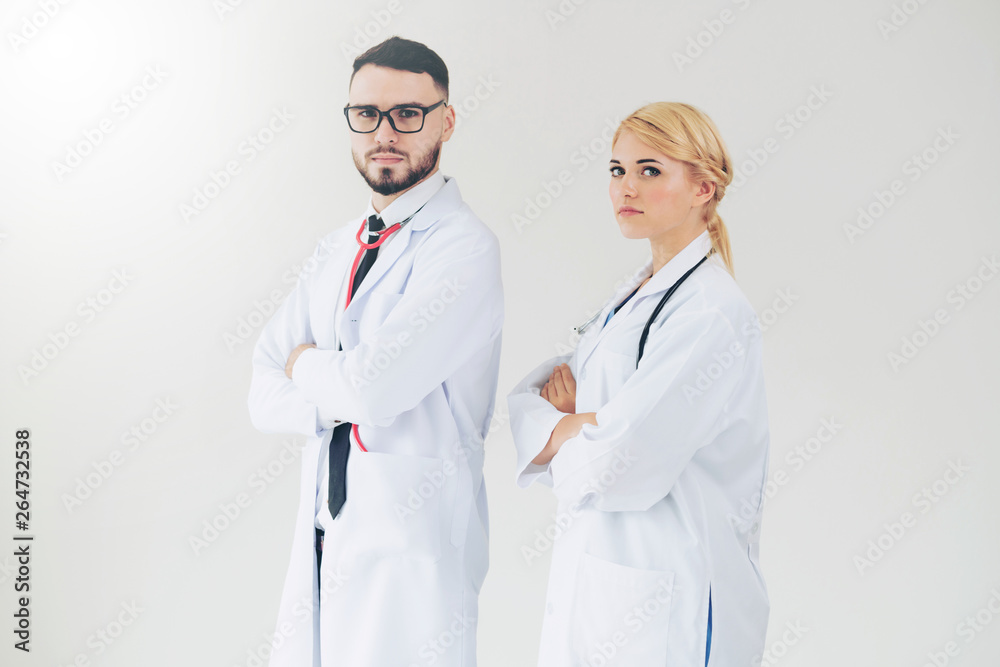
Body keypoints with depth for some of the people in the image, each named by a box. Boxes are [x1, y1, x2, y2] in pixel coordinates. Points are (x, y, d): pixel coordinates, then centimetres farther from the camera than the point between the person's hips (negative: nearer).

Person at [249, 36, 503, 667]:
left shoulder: (465, 247, -15)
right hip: (321, 536, 7)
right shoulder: (339, 248, 10)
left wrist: (305, 363, -5)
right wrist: (345, 389, -13)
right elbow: (265, 398, 5)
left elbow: (375, 388, -25)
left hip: (414, 550, -7)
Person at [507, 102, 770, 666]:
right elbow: (530, 397, 7)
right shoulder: (634, 297, 9)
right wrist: (582, 420, -13)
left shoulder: (713, 314, -19)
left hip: (664, 603, -8)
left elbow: (614, 468, -25)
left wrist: (560, 428, -5)